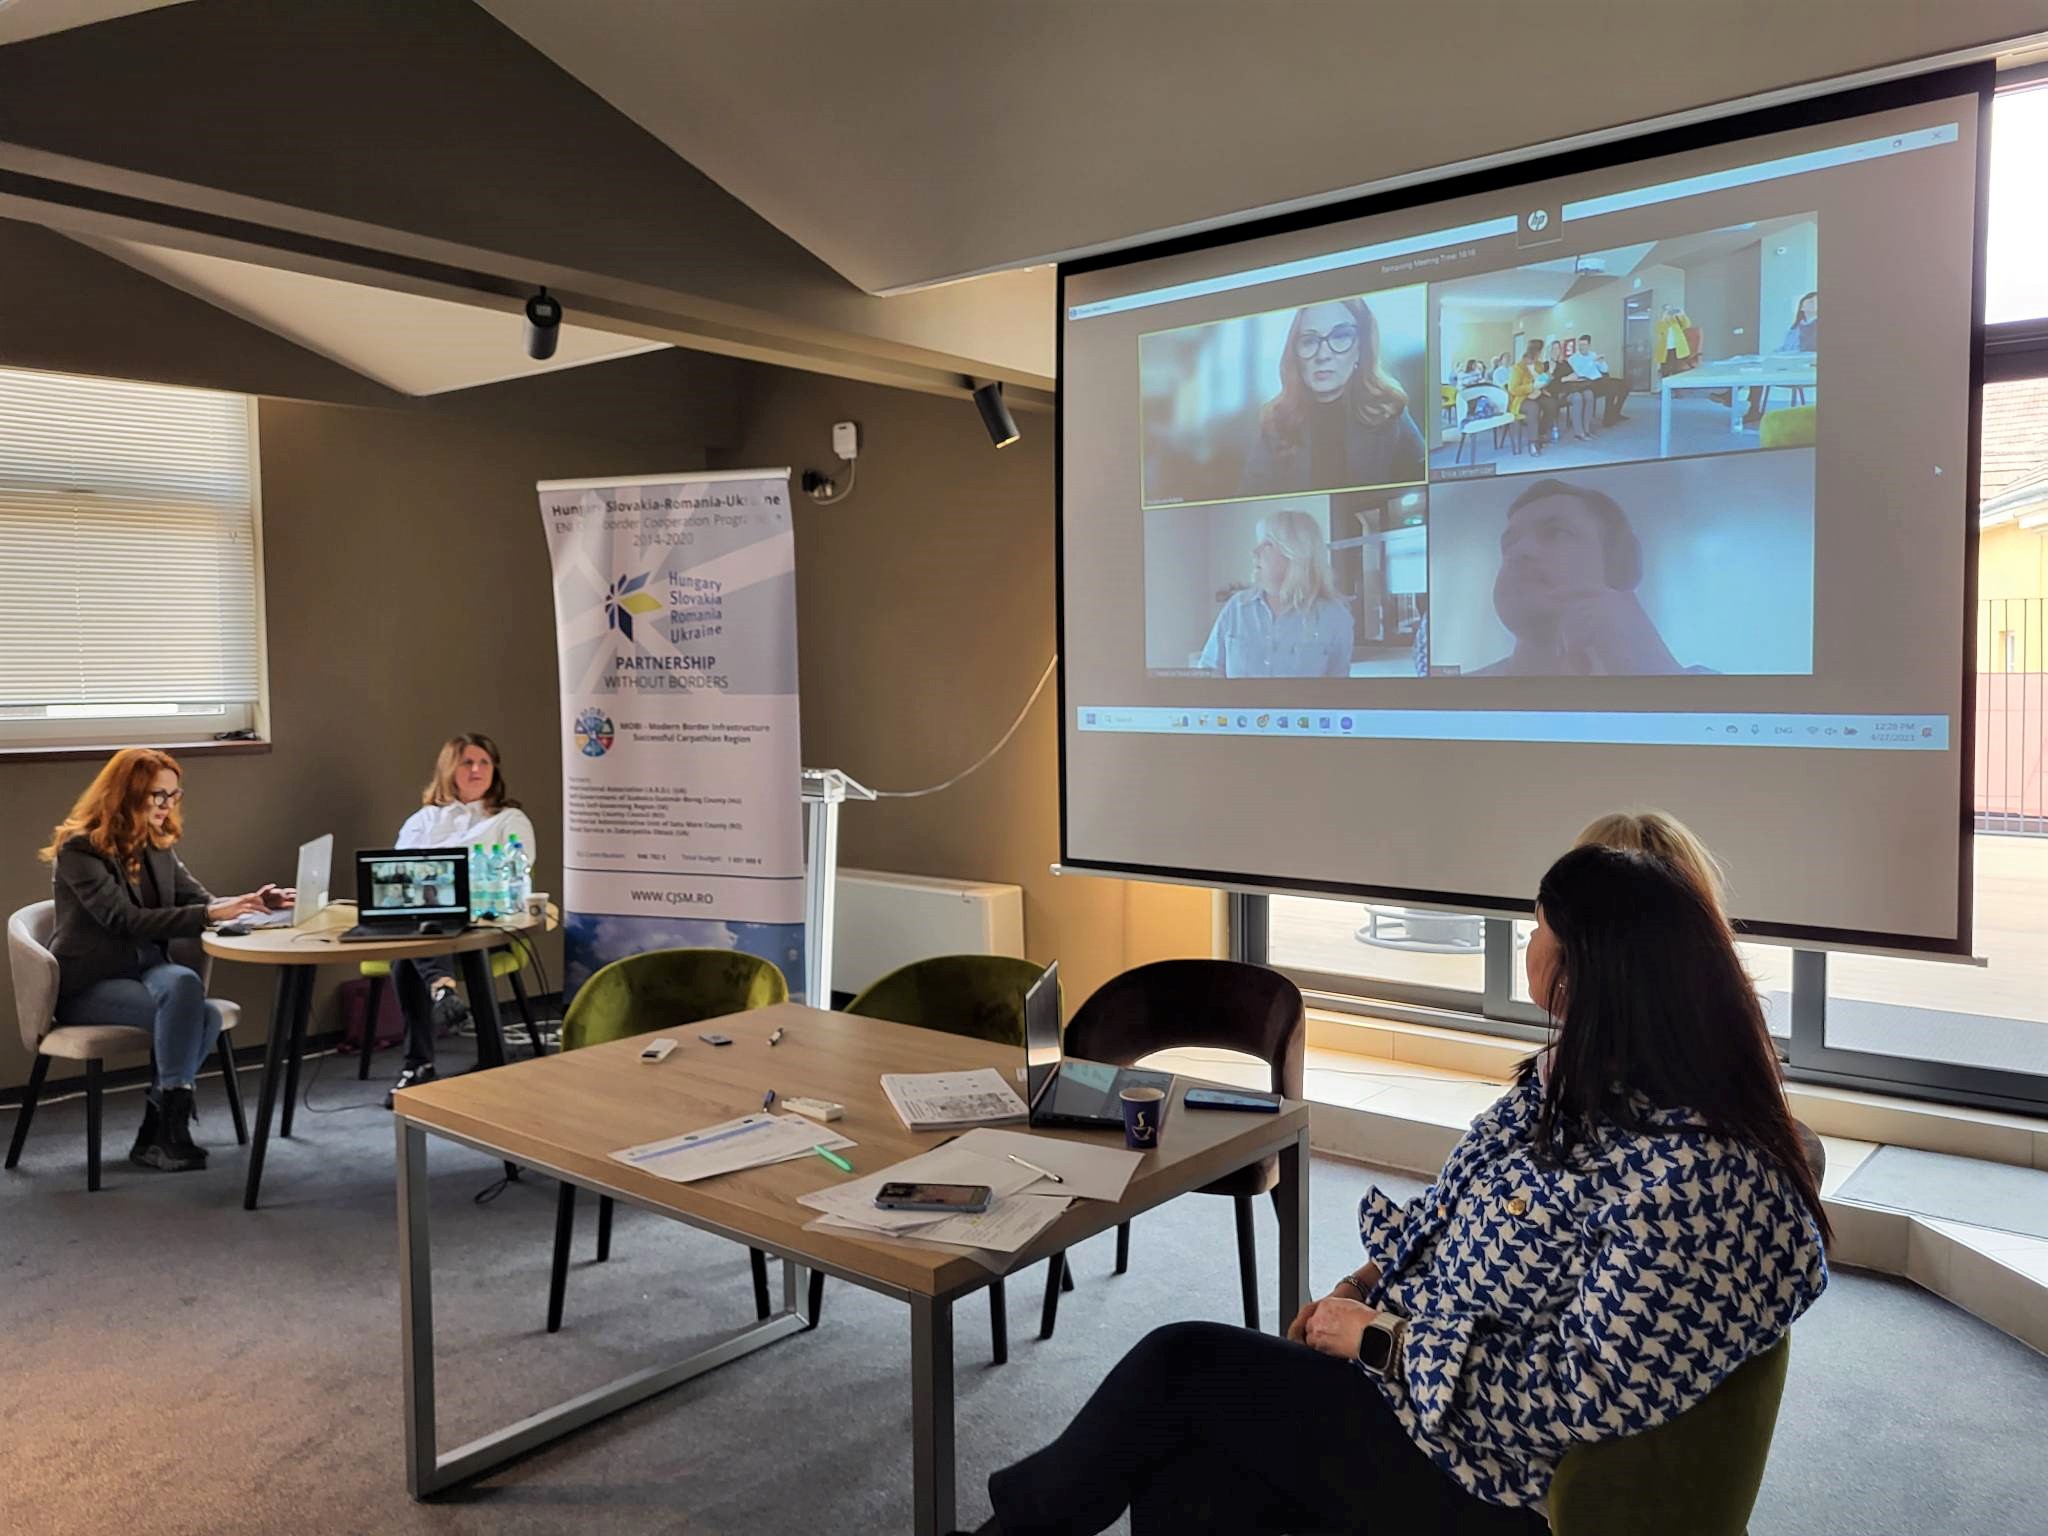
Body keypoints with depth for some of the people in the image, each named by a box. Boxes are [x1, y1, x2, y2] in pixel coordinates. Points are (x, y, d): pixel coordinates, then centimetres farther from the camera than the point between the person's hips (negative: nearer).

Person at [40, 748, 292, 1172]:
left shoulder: (157, 846, 9)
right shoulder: (78, 848, -12)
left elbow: (202, 901, 8)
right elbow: (125, 919, -23)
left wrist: (251, 902, -13)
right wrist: (208, 914, -30)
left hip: (146, 969, 5)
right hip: (87, 986, -5)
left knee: (201, 1015, -28)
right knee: (189, 1003, -32)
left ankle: (156, 1132, -15)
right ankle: (169, 1128, -22)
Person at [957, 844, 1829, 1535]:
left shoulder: (1690, 1175, -27)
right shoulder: (1581, 1079, 1)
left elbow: (1590, 1394, -26)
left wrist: (1383, 1338, -19)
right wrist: (1364, 1286, 0)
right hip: (1411, 1374, 7)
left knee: (1179, 1364, -6)